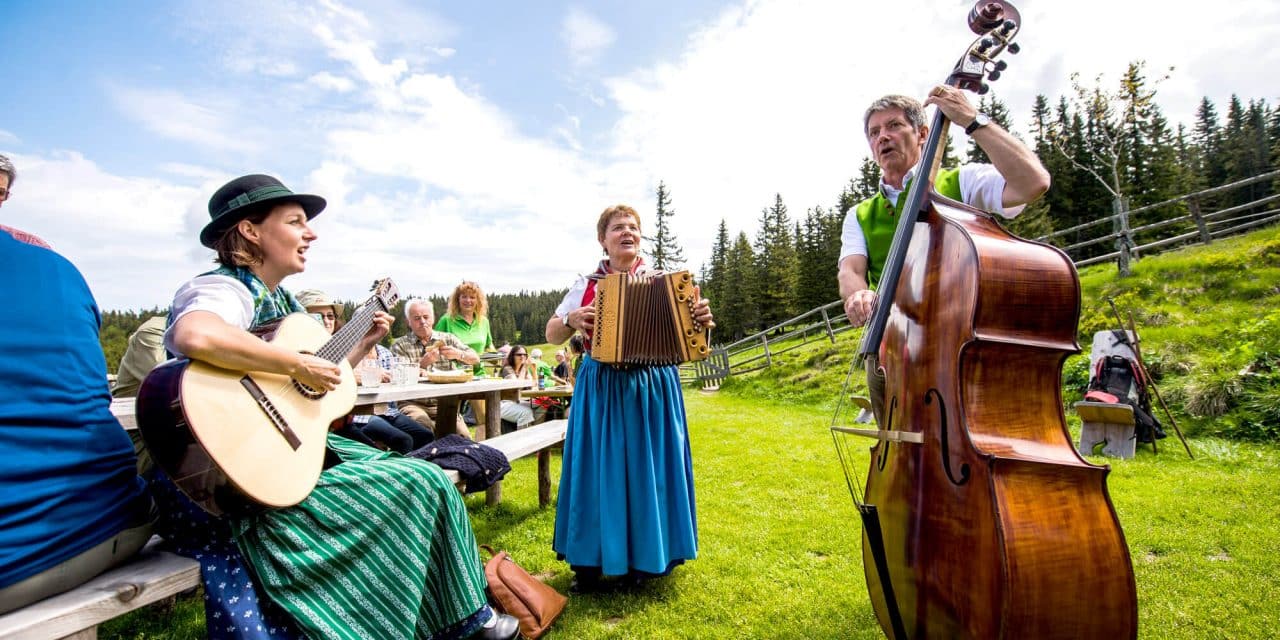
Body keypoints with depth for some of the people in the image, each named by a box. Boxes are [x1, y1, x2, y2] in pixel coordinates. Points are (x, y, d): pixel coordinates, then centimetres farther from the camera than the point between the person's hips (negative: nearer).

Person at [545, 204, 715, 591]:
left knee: (649, 470, 7)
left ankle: (645, 558, 26)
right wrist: (571, 321, -12)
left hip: (653, 388, 0)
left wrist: (702, 319, -19)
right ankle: (591, 561, 22)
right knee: (599, 472, 5)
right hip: (600, 390, 0)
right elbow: (551, 334, 9)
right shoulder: (586, 285, 6)